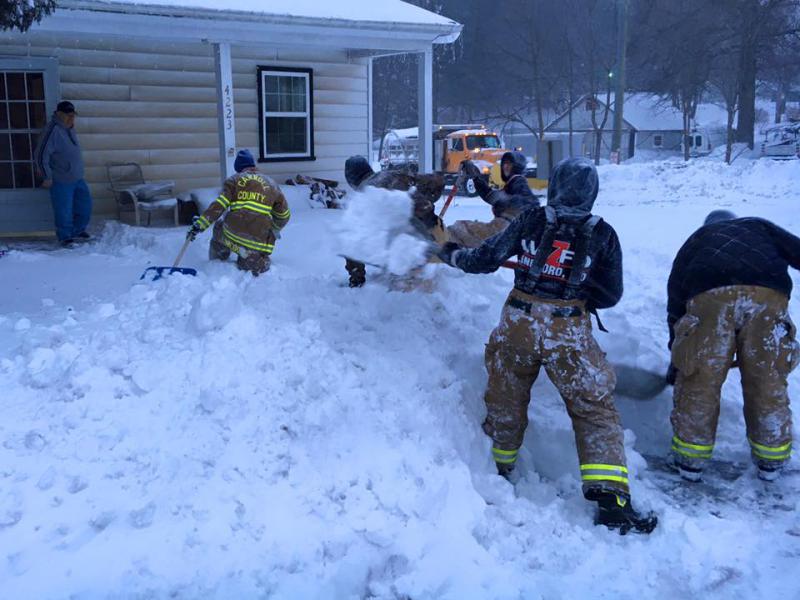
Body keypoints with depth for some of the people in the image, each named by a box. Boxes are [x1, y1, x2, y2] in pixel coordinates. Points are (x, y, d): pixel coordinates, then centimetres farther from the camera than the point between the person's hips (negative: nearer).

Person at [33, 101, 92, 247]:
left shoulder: (70, 129, 9)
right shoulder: (53, 130, -19)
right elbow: (41, 154, -20)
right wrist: (47, 177, -18)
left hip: (77, 178, 9)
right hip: (61, 181, -9)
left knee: (85, 205, 15)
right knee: (64, 210, 1)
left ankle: (77, 232, 31)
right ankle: (65, 238, 15)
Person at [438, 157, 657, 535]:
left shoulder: (531, 220, 0)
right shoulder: (602, 234, 0)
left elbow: (484, 260, 1)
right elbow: (609, 295, 5)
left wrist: (451, 254, 19)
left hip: (518, 324, 2)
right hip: (568, 333, -1)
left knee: (506, 401, 20)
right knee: (594, 409, 6)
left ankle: (500, 468, 39)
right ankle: (611, 498, -1)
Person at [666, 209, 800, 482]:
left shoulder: (696, 240, 35)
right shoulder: (760, 227, 35)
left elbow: (675, 299, 31)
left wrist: (676, 356, 36)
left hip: (709, 297, 0)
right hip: (769, 296, 1)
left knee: (699, 380, 12)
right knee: (768, 381, 15)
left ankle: (690, 459, 21)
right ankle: (771, 460, 29)